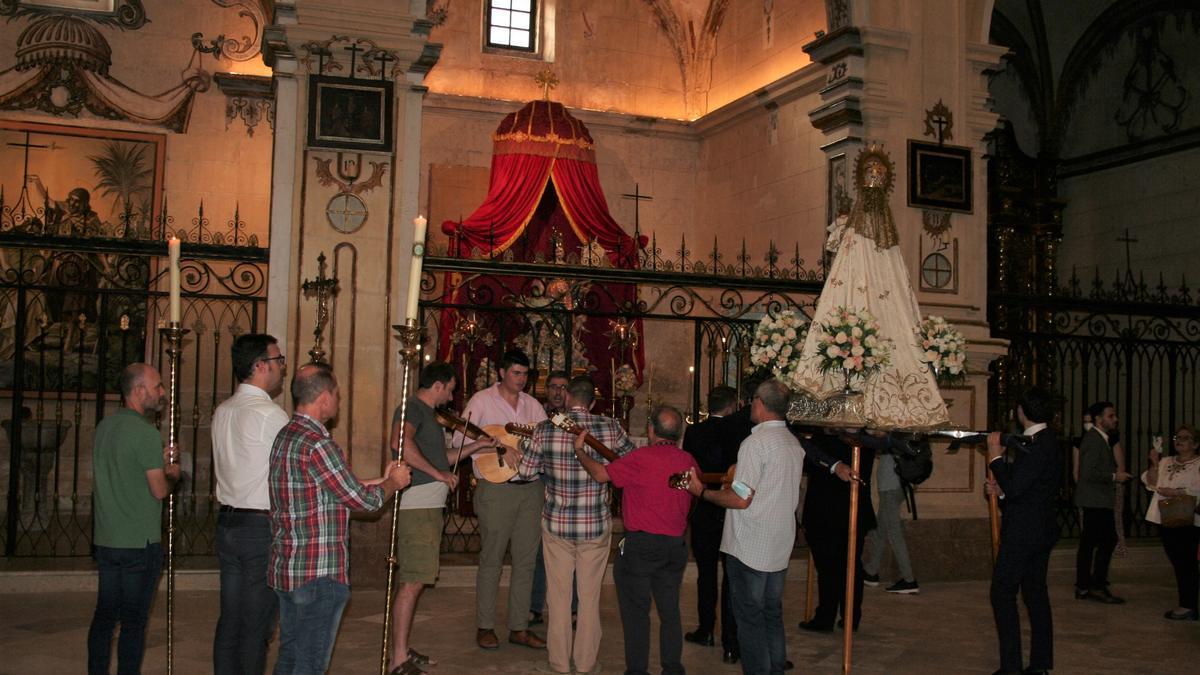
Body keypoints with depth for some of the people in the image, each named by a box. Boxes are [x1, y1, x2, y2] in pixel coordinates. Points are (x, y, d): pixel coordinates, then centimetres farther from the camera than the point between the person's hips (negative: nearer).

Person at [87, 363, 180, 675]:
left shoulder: (105, 426, 8)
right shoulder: (146, 432, -16)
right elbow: (159, 491, -14)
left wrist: (158, 462, 16)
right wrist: (172, 474, 5)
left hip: (106, 541, 7)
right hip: (140, 543, -7)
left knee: (104, 615, 13)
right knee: (133, 621, 0)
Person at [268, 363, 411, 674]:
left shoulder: (285, 436, 10)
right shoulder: (317, 443, -20)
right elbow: (363, 499, -15)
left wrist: (383, 479, 18)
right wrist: (395, 482, 3)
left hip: (285, 568, 9)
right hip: (319, 573, -9)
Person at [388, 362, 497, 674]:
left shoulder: (427, 413, 22)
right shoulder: (413, 408, -10)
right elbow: (400, 442, -30)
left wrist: (477, 445, 27)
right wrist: (438, 473, -24)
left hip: (429, 507, 10)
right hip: (416, 506, -10)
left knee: (413, 580, 13)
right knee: (412, 581, -10)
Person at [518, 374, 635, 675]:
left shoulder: (545, 430, -9)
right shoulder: (609, 428, -8)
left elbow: (525, 471, 1)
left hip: (556, 523, 0)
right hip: (596, 525, 0)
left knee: (558, 595, 13)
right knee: (590, 596, 13)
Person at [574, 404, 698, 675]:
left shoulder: (642, 457, -16)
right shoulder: (688, 461, 1)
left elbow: (601, 474, -12)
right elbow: (696, 495, 15)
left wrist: (579, 450, 3)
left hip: (641, 544, -5)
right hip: (676, 545, 5)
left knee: (636, 610, 7)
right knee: (670, 611, 16)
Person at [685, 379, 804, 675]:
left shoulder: (756, 442, -18)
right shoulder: (794, 443, 9)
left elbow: (741, 499, -21)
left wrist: (702, 491, -10)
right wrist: (734, 480, 21)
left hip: (750, 548, -8)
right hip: (780, 548, 8)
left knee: (750, 618, 0)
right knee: (772, 614, 16)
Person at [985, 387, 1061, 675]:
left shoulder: (1038, 445, -21)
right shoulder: (1046, 440, 11)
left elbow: (1014, 487, -24)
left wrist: (996, 456, -17)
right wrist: (1002, 490, 7)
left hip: (1023, 532, -10)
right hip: (1040, 530, 10)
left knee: (1002, 593, -5)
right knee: (1036, 593, 14)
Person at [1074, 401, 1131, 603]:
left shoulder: (1099, 439, 17)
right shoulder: (1094, 439, -15)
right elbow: (1089, 473, -23)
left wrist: (1115, 472, 12)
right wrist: (1114, 477, -15)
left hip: (1093, 501, 10)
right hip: (1096, 501, -10)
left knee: (1088, 543, 10)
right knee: (1108, 541, -10)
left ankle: (1083, 587, 14)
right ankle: (1098, 586, -6)